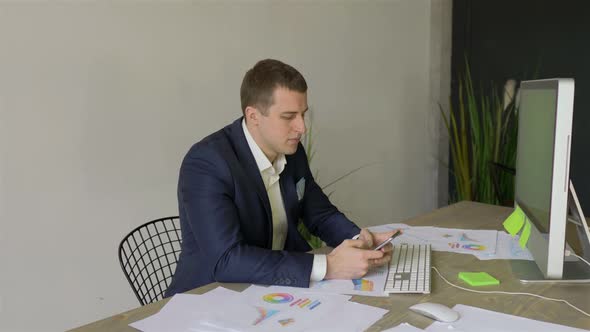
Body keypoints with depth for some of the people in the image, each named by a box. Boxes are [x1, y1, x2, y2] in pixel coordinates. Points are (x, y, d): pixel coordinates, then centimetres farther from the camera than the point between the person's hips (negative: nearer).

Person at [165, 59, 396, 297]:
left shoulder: (292, 151, -2)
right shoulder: (207, 162, -22)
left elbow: (322, 216, 9)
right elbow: (226, 260, -28)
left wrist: (360, 240, -11)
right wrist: (326, 267, -30)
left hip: (278, 290, 6)